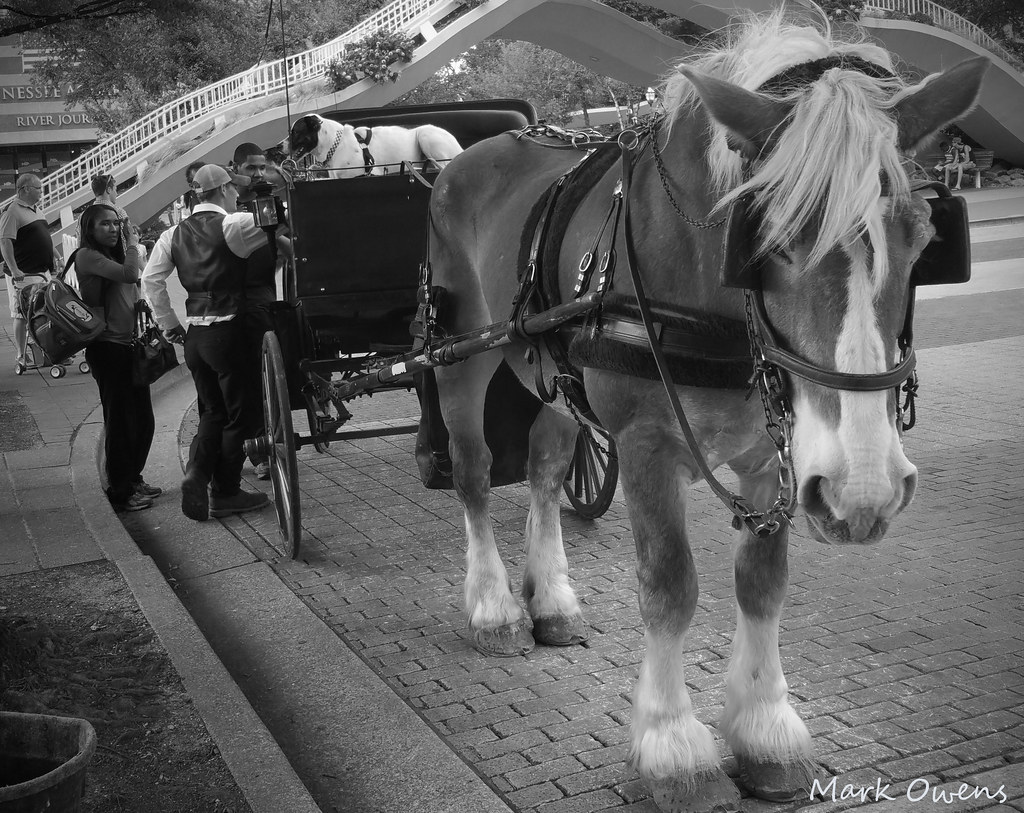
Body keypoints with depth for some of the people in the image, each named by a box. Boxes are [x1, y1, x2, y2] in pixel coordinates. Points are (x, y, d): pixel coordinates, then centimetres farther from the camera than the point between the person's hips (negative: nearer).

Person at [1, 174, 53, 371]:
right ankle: (20, 358, 1)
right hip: (24, 275, -9)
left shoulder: (36, 210, 15)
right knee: (22, 316, -4)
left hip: (43, 273, 9)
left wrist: (55, 260, 23)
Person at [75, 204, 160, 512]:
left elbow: (137, 285, 9)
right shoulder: (87, 255, -9)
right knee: (120, 421, -2)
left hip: (130, 345, 8)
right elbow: (130, 274, -22)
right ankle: (120, 493, 9)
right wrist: (131, 242, -11)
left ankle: (133, 479, 30)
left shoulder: (115, 255, 17)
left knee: (143, 420, 14)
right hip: (107, 346, -8)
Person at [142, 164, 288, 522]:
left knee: (212, 411, 19)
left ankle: (197, 472, 0)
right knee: (239, 412, 7)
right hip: (228, 330, -6)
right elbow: (284, 241, -16)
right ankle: (225, 492, 14)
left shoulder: (174, 234, 8)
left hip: (194, 334, 6)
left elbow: (151, 280, 6)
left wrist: (169, 324, 12)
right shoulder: (236, 224, -10)